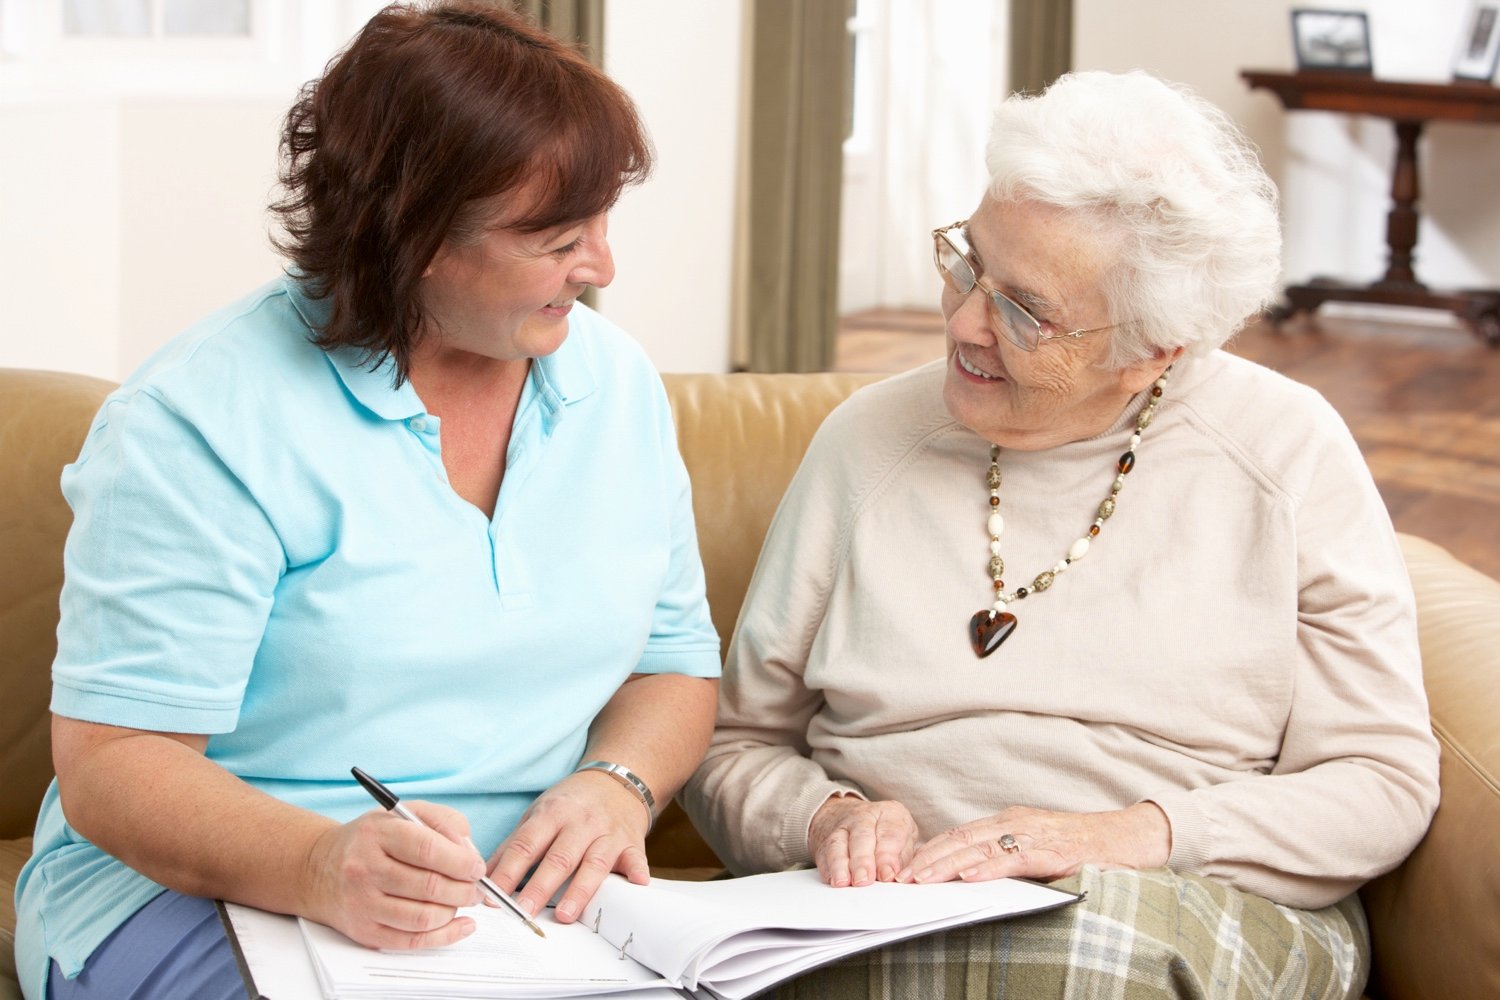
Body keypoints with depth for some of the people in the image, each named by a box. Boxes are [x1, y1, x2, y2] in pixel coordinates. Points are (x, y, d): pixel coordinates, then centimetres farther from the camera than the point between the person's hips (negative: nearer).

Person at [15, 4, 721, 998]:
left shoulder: (618, 383, 8)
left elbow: (676, 658, 15)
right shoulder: (202, 424, -11)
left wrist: (617, 783, -9)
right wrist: (324, 867, -34)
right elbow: (111, 765, -14)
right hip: (206, 896, -4)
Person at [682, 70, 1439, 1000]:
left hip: (1201, 924, 0)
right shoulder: (869, 441, 8)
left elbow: (1384, 782, 0)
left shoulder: (1289, 451, 3)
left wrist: (1132, 835, -15)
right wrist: (829, 819, -11)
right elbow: (736, 752, 12)